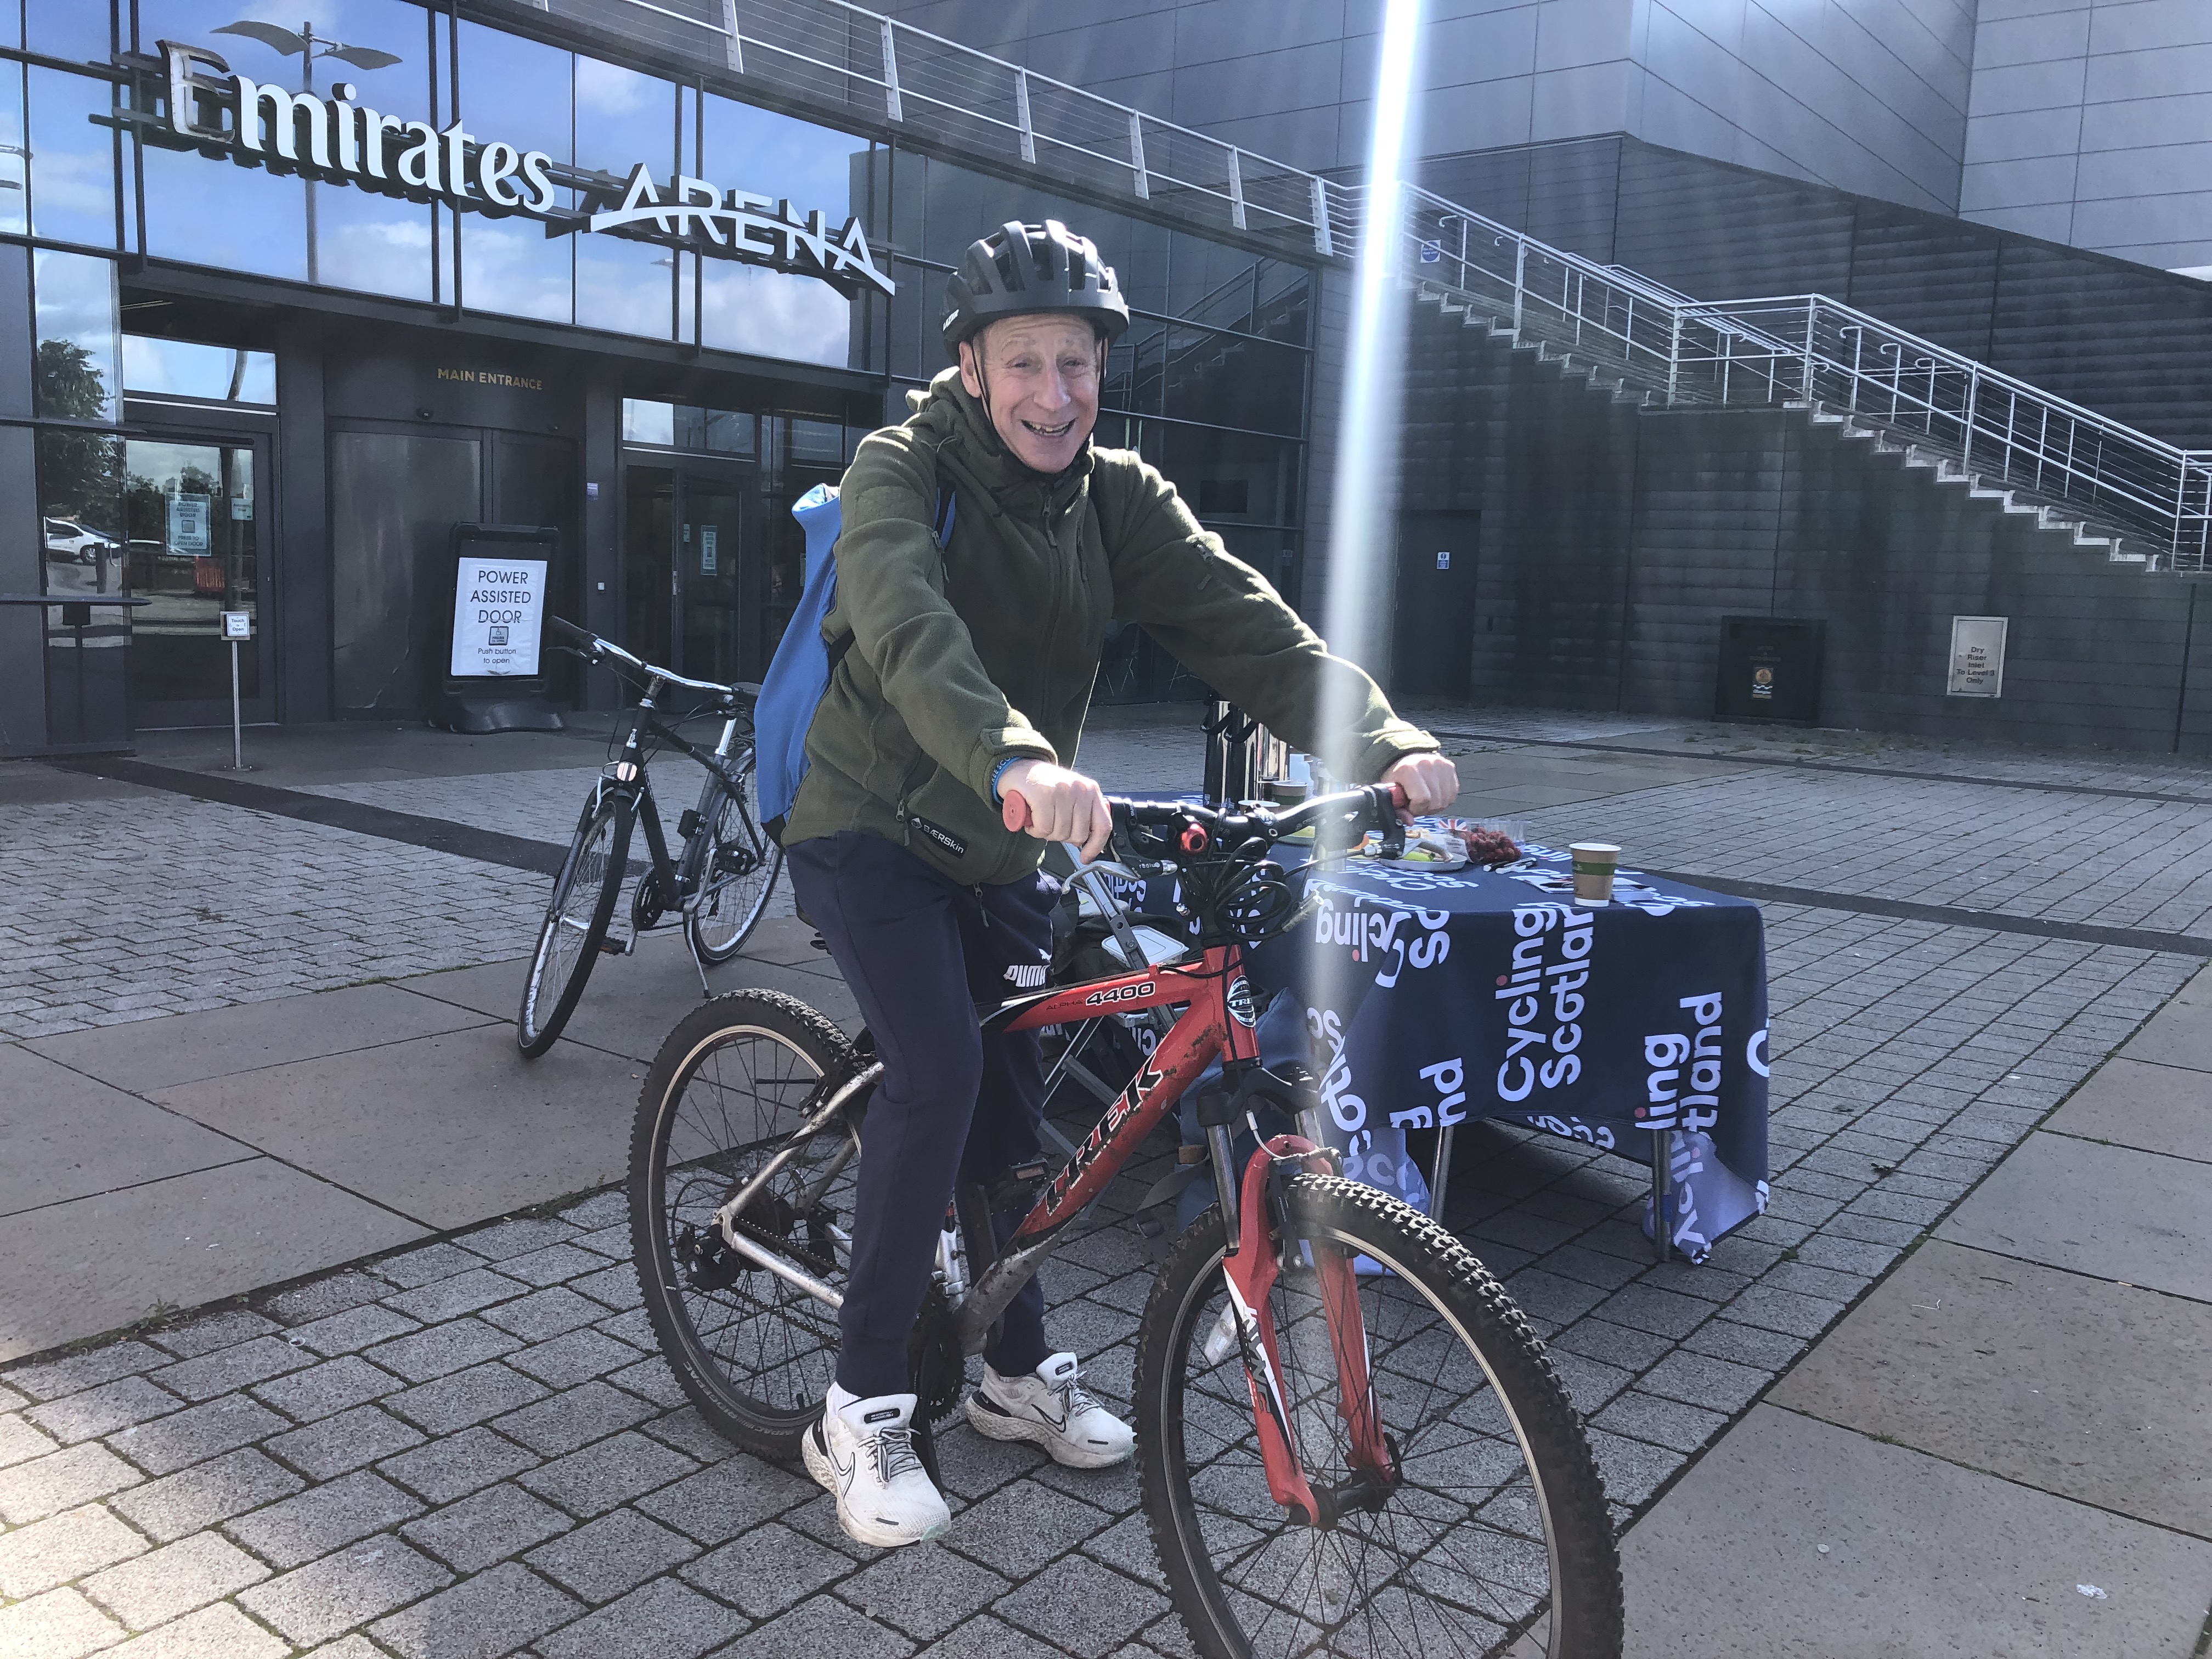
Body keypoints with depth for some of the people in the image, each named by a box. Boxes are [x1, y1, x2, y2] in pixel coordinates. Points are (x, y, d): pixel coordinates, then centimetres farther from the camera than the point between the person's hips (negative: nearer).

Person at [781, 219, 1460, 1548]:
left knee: (1012, 1103, 9)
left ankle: (1020, 1369, 30)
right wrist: (1016, 758, -59)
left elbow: (1246, 625, -18)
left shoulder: (1118, 499, -4)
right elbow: (909, 629, -39)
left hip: (1004, 850, 5)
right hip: (877, 831, -5)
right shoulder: (904, 471, -18)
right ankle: (864, 1408, -5)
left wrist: (1384, 741, -35)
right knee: (939, 1075, -22)